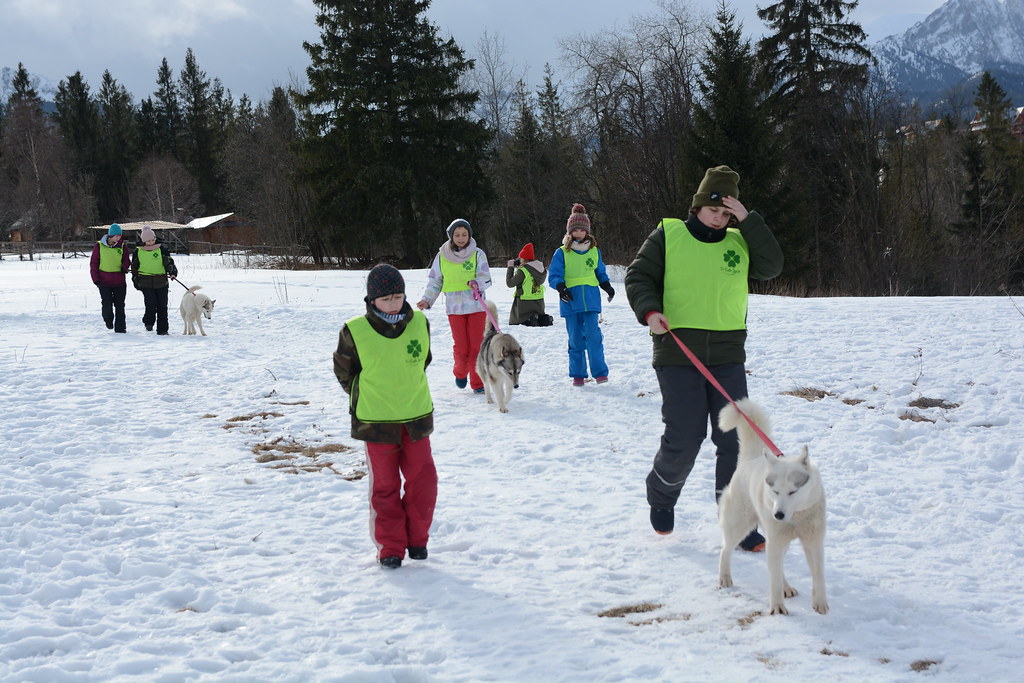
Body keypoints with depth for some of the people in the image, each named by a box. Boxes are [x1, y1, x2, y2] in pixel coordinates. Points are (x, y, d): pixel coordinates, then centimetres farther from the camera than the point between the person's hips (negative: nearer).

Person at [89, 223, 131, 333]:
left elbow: (126, 261, 11)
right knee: (106, 304, -9)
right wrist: (96, 279, -3)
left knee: (120, 305, 6)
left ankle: (120, 327, 16)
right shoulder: (99, 246, -2)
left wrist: (125, 267, -13)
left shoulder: (122, 246, 3)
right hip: (104, 282, -2)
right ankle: (108, 320, 22)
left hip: (119, 282, 2)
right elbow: (93, 263, 3)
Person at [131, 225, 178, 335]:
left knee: (162, 306, 0)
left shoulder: (161, 250, 4)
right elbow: (134, 268, 15)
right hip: (146, 284, -1)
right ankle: (149, 322, 13)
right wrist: (136, 282, 11)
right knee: (151, 304, -15)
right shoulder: (138, 252, 6)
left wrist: (172, 272, -15)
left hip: (161, 282, 1)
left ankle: (162, 329, 8)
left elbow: (169, 262, 3)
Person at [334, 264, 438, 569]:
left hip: (416, 418, 3)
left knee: (423, 480, 7)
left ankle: (416, 539, 26)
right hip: (376, 422, -2)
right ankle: (390, 547, 18)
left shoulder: (420, 324, -4)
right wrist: (366, 398, 5)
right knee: (385, 486, 7)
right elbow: (343, 370, 3)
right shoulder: (355, 331, -13)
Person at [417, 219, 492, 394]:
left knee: (477, 345, -2)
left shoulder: (477, 254, 0)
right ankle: (460, 373, 28)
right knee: (461, 347, -1)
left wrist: (477, 283, -29)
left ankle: (478, 383, 7)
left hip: (476, 306, -1)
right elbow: (435, 281, 11)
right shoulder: (442, 256, 4)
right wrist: (427, 300, -1)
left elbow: (486, 278, -8)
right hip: (454, 308, 1)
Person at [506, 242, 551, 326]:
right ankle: (543, 319, -8)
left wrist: (510, 267, -2)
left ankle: (529, 320, -23)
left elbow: (510, 283, -10)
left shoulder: (523, 271, -18)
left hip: (525, 303, -6)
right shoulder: (541, 268, 4)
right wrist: (519, 267, 14)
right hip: (539, 302, 6)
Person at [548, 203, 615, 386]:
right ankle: (578, 375, 12)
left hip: (591, 300, 1)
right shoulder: (562, 253, 3)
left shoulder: (594, 251, 12)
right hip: (570, 301, -1)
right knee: (575, 339, 2)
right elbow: (553, 276, 1)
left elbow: (601, 273, 22)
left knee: (593, 335, -11)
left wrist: (607, 286, 3)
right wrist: (561, 287, -19)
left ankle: (600, 372, -6)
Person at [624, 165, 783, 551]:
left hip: (728, 358, 3)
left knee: (735, 442, 0)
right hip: (678, 356, -3)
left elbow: (772, 266, -3)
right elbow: (638, 276, 2)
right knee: (683, 442, -2)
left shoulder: (740, 242, 11)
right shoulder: (668, 236, 3)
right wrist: (649, 311, -16)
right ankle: (661, 496, 28)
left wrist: (747, 221, -7)